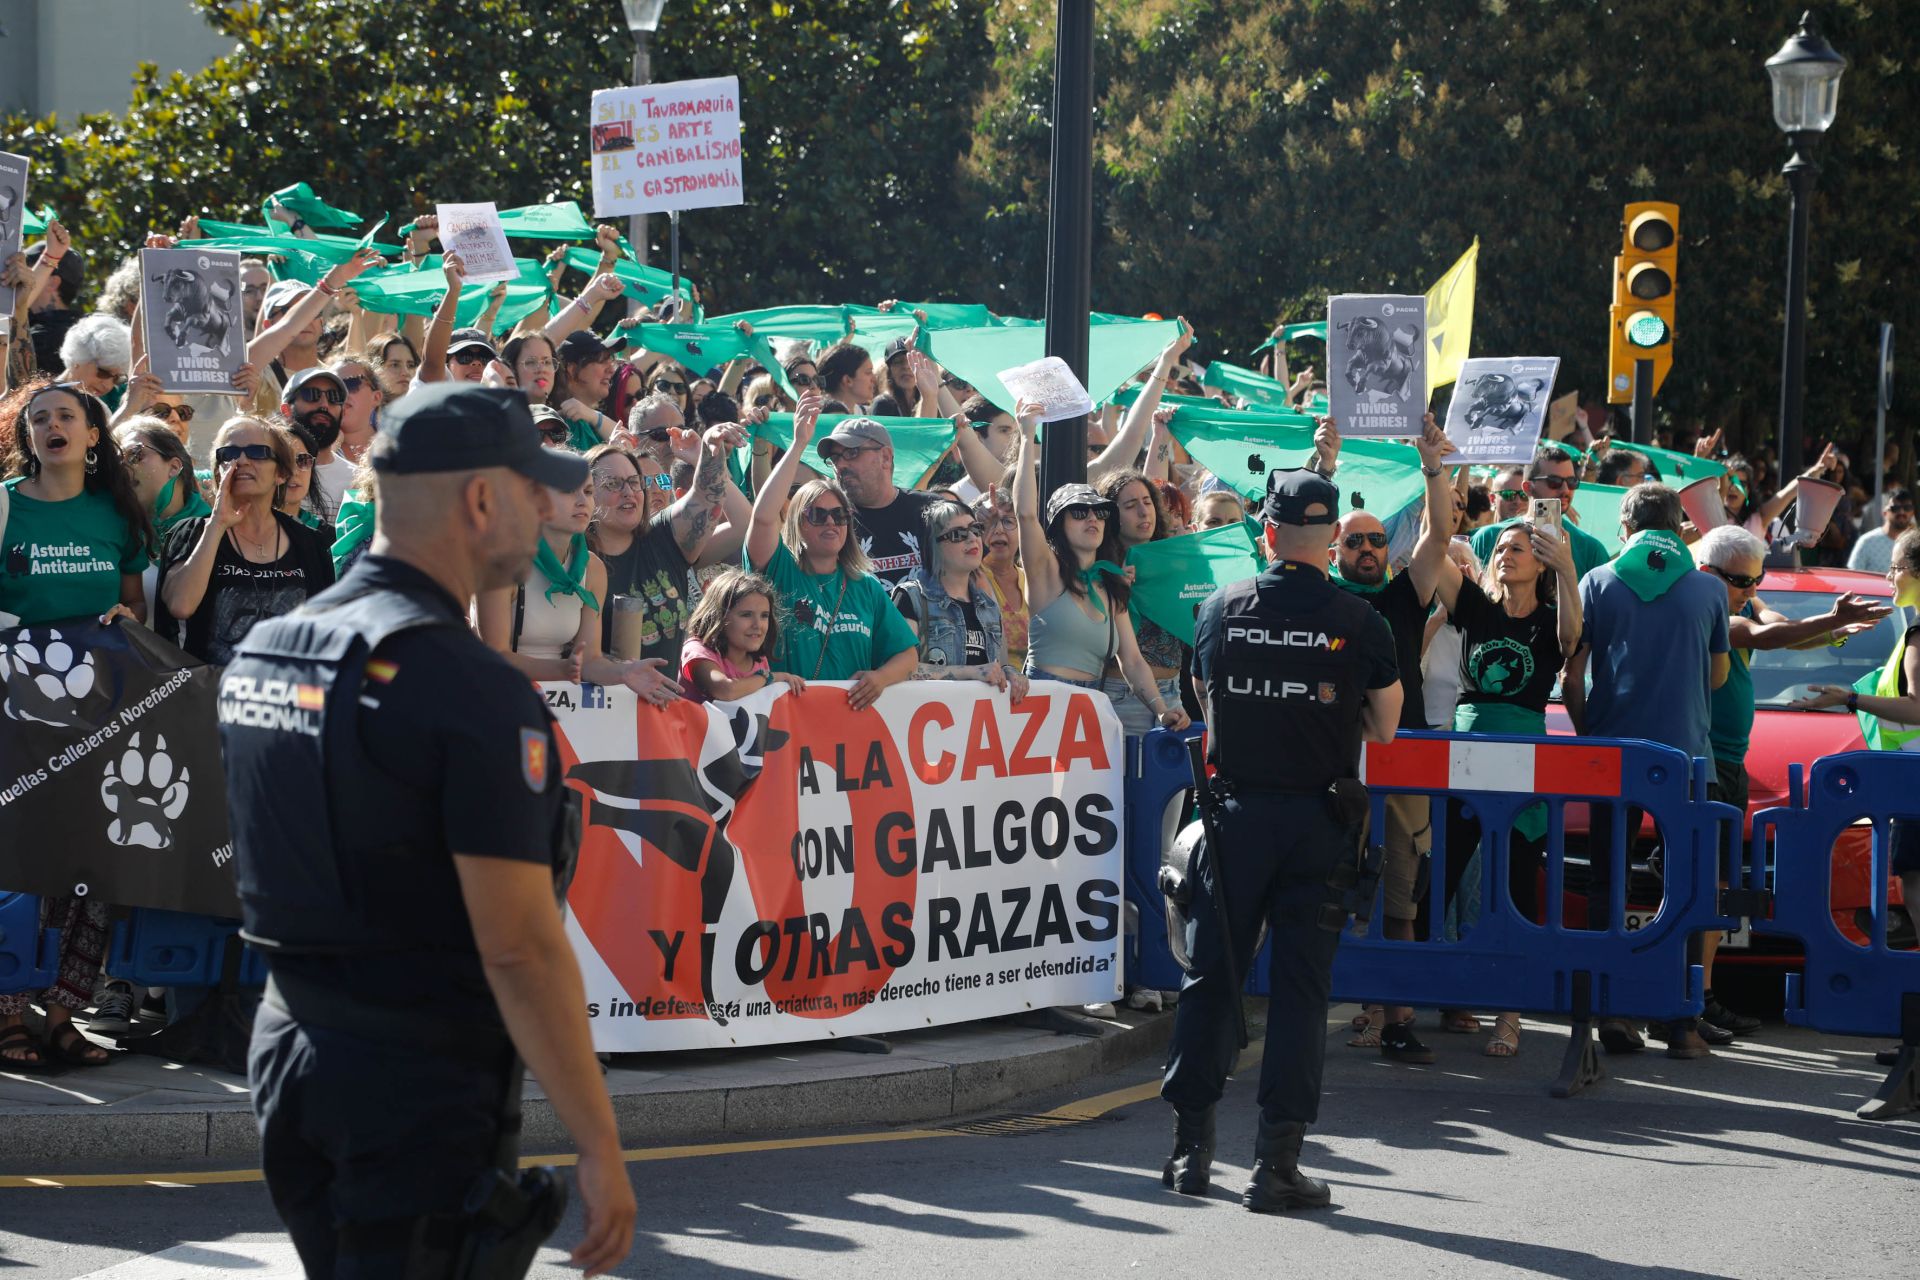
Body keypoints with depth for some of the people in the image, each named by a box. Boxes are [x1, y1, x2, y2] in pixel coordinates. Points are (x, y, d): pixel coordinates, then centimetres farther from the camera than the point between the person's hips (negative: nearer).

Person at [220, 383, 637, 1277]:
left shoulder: (260, 652, 8)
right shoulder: (473, 688, -18)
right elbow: (519, 945, -21)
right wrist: (600, 1145, -16)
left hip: (287, 1051, 8)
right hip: (422, 1082, -8)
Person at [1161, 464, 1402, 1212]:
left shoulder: (1220, 610, 0)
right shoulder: (1358, 622, -6)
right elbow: (1384, 728, 4)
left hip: (1236, 810, 1)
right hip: (1320, 820, -1)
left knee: (1211, 975, 10)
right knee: (1300, 984, 2)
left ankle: (1191, 1148, 13)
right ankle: (1276, 1163, 0)